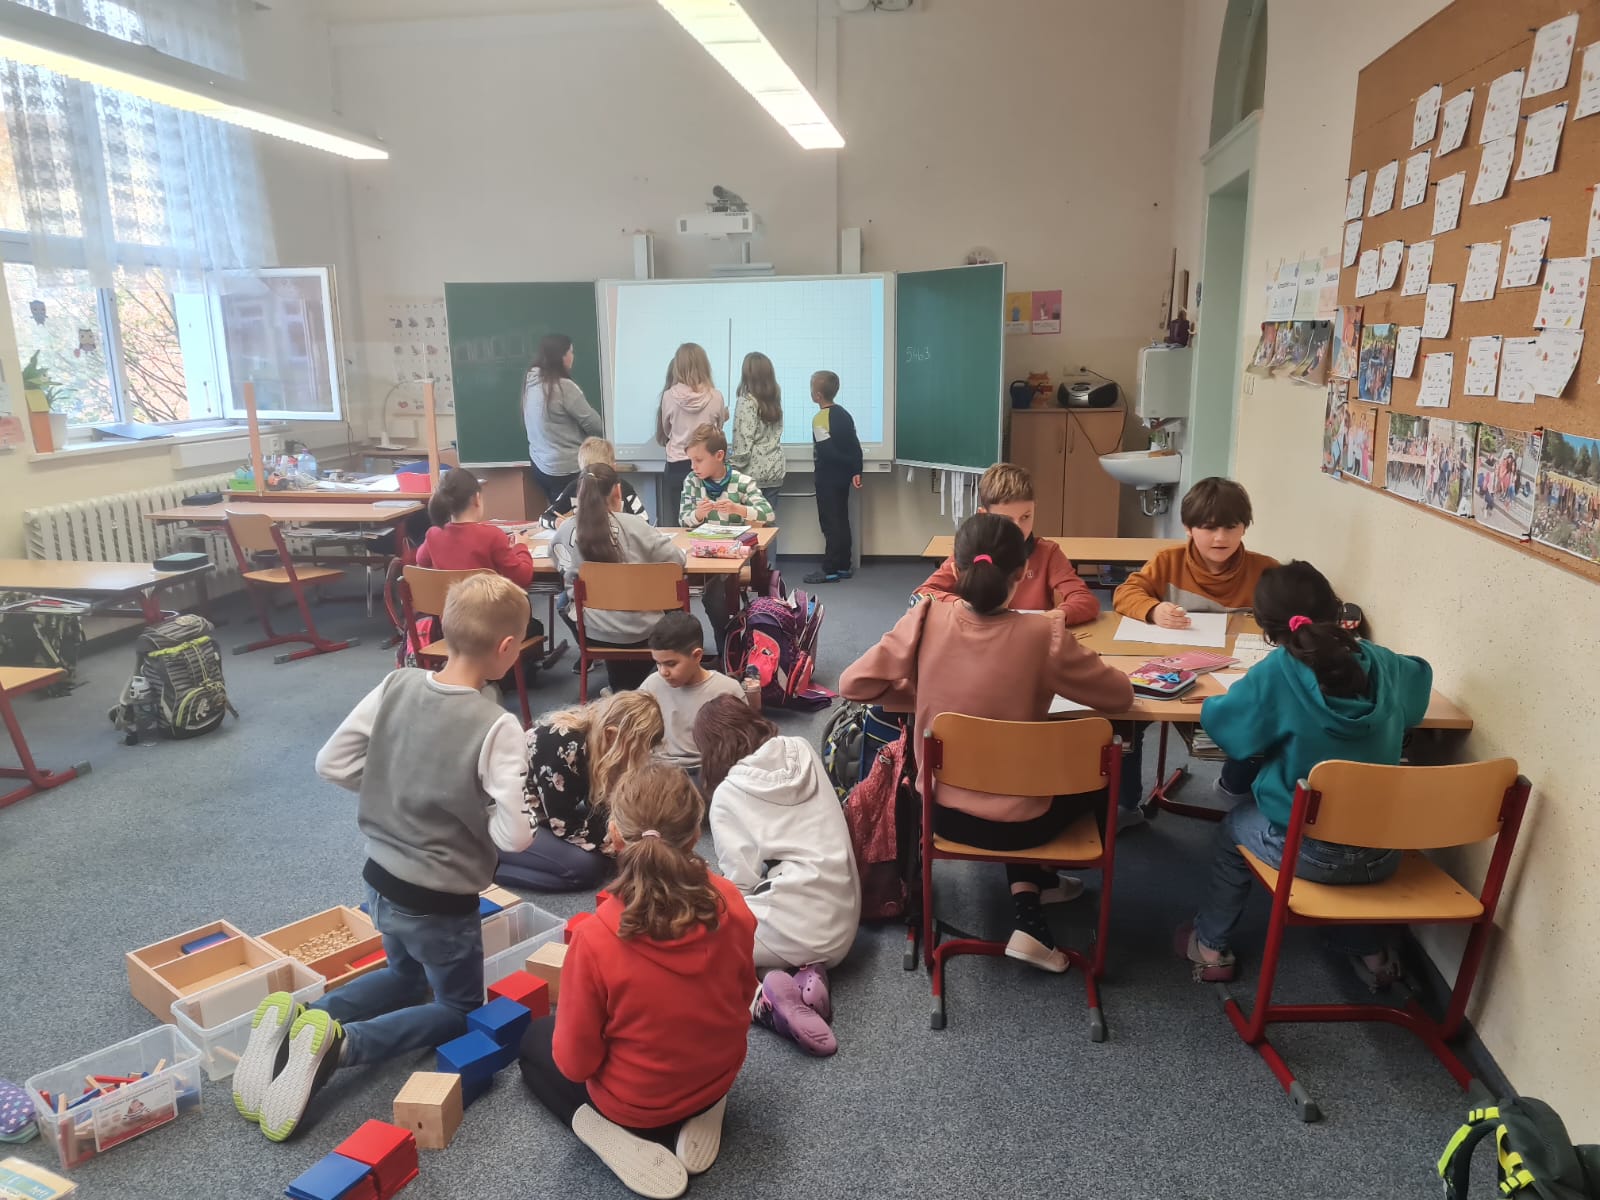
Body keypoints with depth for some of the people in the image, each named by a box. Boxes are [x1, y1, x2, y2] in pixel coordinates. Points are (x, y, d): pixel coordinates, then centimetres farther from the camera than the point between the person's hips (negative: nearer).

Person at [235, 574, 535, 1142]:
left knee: (405, 976, 33)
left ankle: (294, 1020, 8)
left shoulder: (396, 685, -9)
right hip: (440, 904, -6)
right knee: (461, 1010, 18)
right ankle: (338, 1044, -6)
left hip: (380, 882, 6)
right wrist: (477, 814, -7)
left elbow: (331, 763, -1)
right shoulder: (496, 726, -26)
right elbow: (516, 834, -28)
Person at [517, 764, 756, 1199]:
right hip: (720, 1075, 4)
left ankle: (616, 1137, 5)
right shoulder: (732, 905, -22)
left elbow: (575, 1065, -19)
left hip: (633, 1102, -3)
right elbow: (743, 995, -2)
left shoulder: (595, 939, -33)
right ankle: (699, 1115, 13)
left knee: (534, 1041, 25)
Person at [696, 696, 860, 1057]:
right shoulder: (804, 751, 6)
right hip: (843, 926, 7)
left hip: (797, 929, -6)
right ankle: (808, 972, 1)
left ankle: (763, 999, -13)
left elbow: (742, 880, -10)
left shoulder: (728, 794, -8)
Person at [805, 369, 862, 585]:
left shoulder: (820, 419, -16)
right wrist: (856, 470, 2)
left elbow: (826, 451, -22)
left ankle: (830, 570, -3)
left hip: (827, 479, -8)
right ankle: (843, 566, 19)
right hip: (842, 478, 8)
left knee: (830, 523, -5)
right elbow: (855, 445, 5)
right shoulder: (843, 413, 9)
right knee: (841, 521, 13)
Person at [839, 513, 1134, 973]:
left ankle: (1029, 892, 33)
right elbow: (1121, 695, -7)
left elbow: (853, 683, -9)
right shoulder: (1044, 635, -21)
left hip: (941, 810, 3)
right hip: (1018, 822, -3)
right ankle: (1032, 889, 25)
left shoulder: (927, 620, -16)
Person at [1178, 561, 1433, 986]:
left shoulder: (1276, 673, -19)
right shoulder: (1381, 663, -4)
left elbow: (1219, 719, -11)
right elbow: (1421, 675, 18)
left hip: (1310, 853, -4)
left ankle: (1211, 947, 36)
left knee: (1234, 828, 26)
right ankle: (1372, 953, 48)